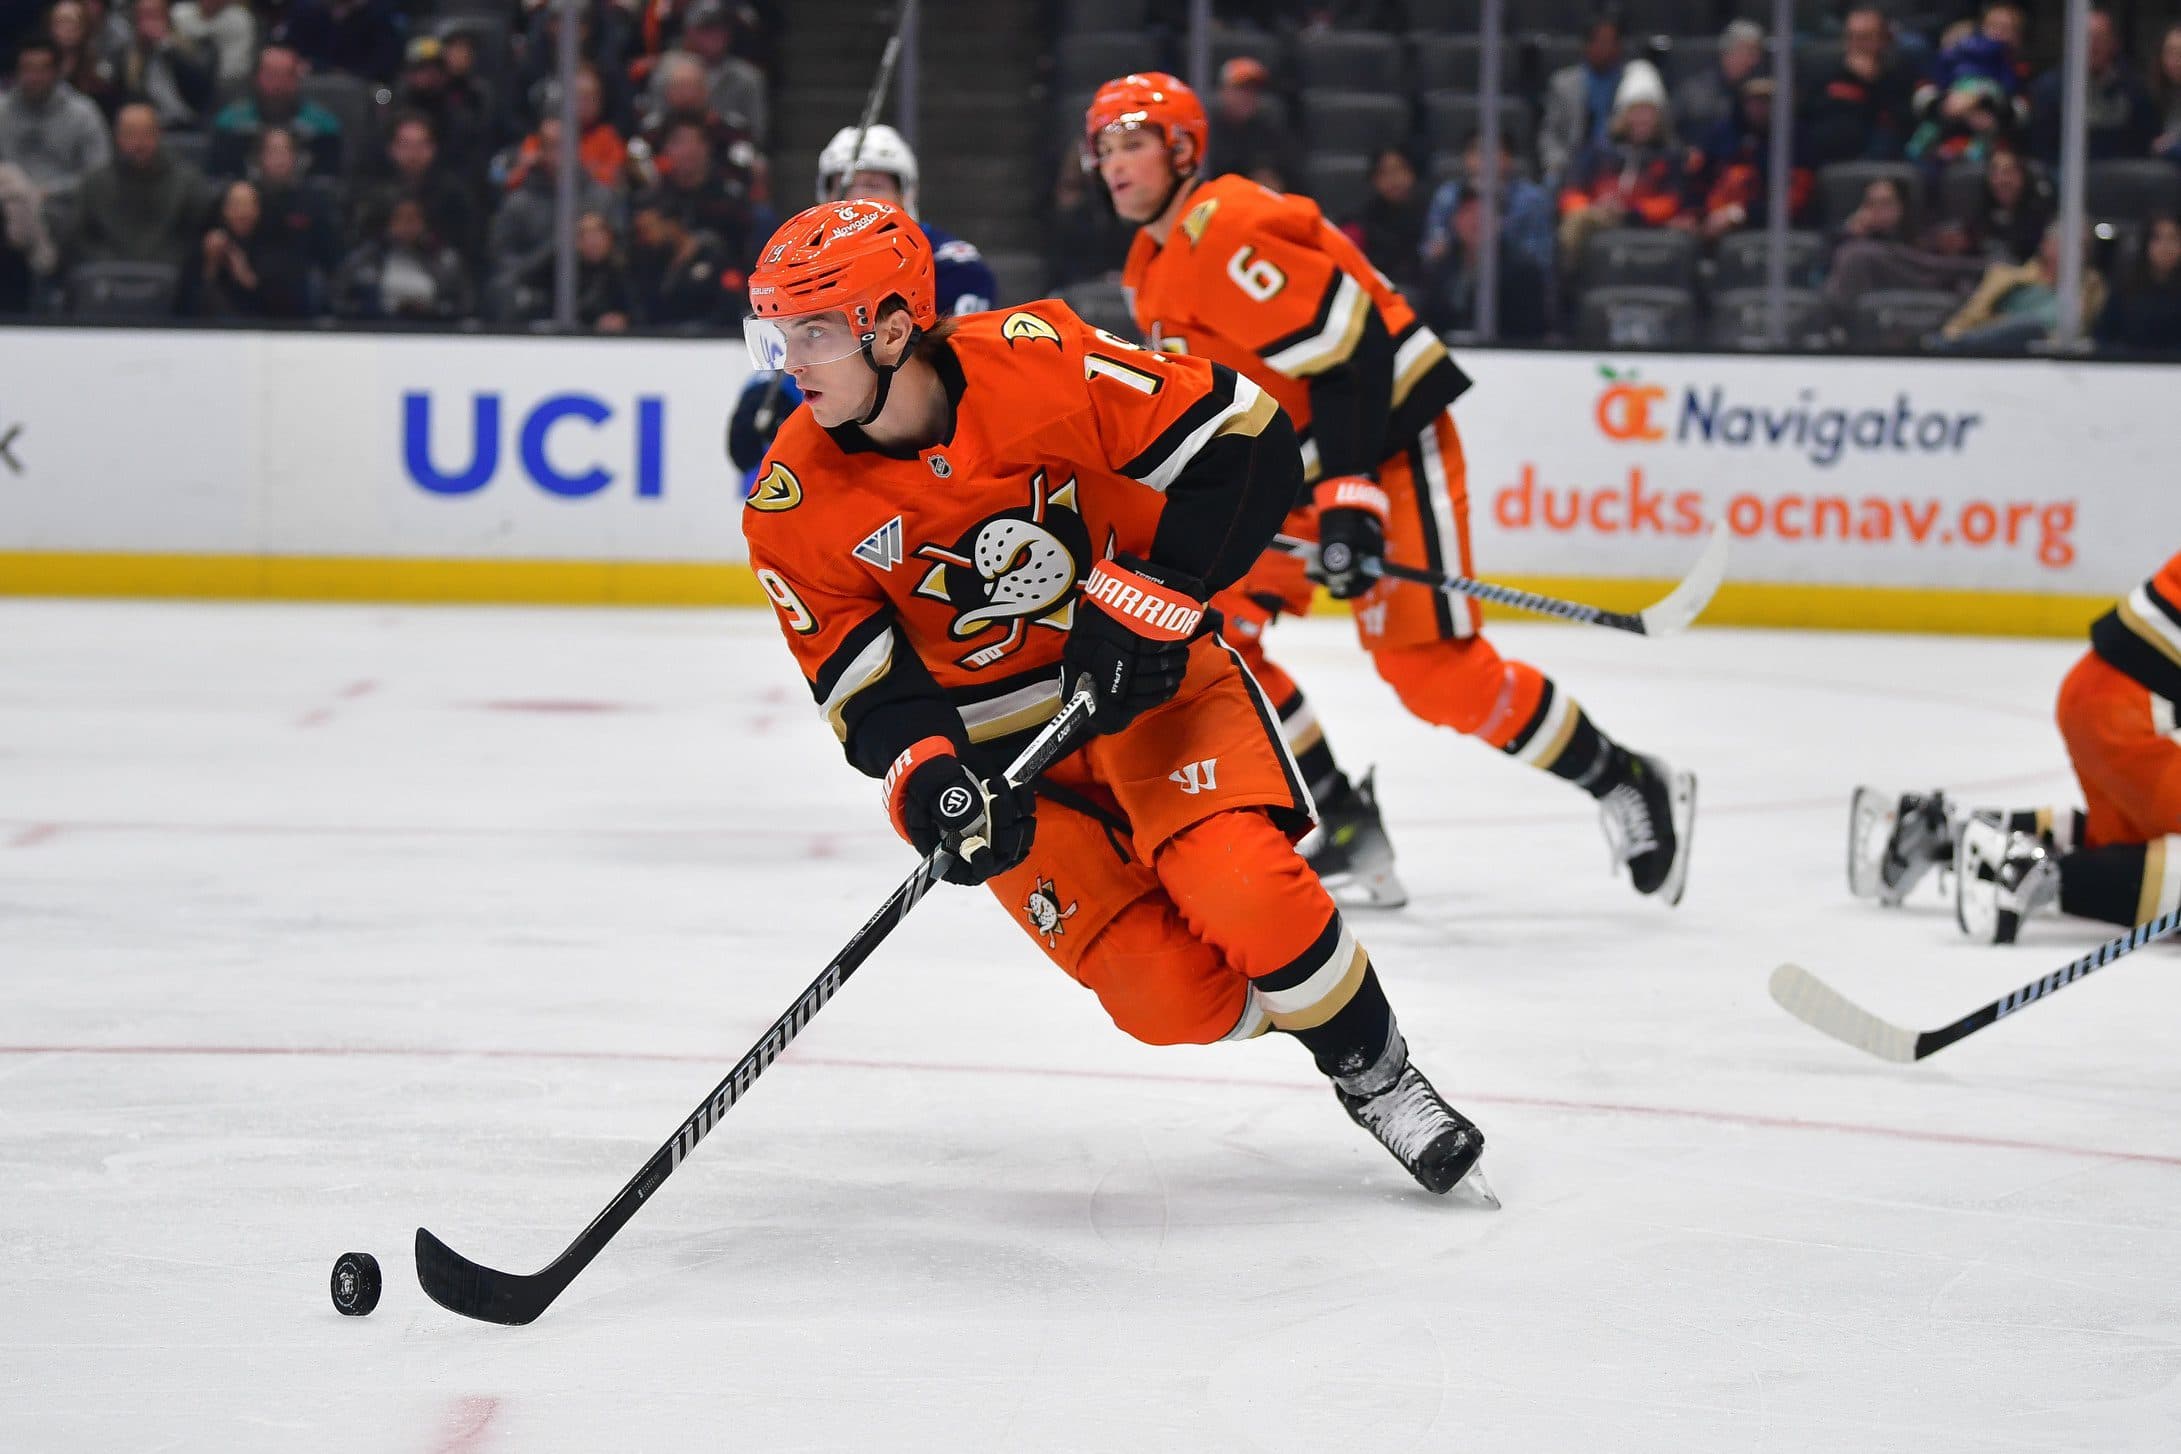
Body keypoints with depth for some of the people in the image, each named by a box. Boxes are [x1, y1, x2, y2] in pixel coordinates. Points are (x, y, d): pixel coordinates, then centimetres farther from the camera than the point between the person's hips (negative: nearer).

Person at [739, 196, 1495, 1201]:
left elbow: (1242, 438, -15)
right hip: (993, 737, 2)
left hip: (1142, 671, -2)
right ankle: (1303, 1006, 21)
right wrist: (926, 779, -30)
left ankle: (1378, 1076, 2)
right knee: (1166, 998, -12)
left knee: (1243, 892, -24)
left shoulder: (1035, 364, -21)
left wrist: (1154, 591, -21)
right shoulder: (794, 512, -13)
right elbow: (866, 688, -10)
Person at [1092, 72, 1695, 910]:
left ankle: (1629, 787, 0)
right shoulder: (1154, 272, 12)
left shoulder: (1228, 233, -20)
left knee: (1430, 667, -15)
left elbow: (1349, 353, -25)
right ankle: (1347, 830, 5)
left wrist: (1349, 499, -30)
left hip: (1390, 443, -10)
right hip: (1294, 467, 10)